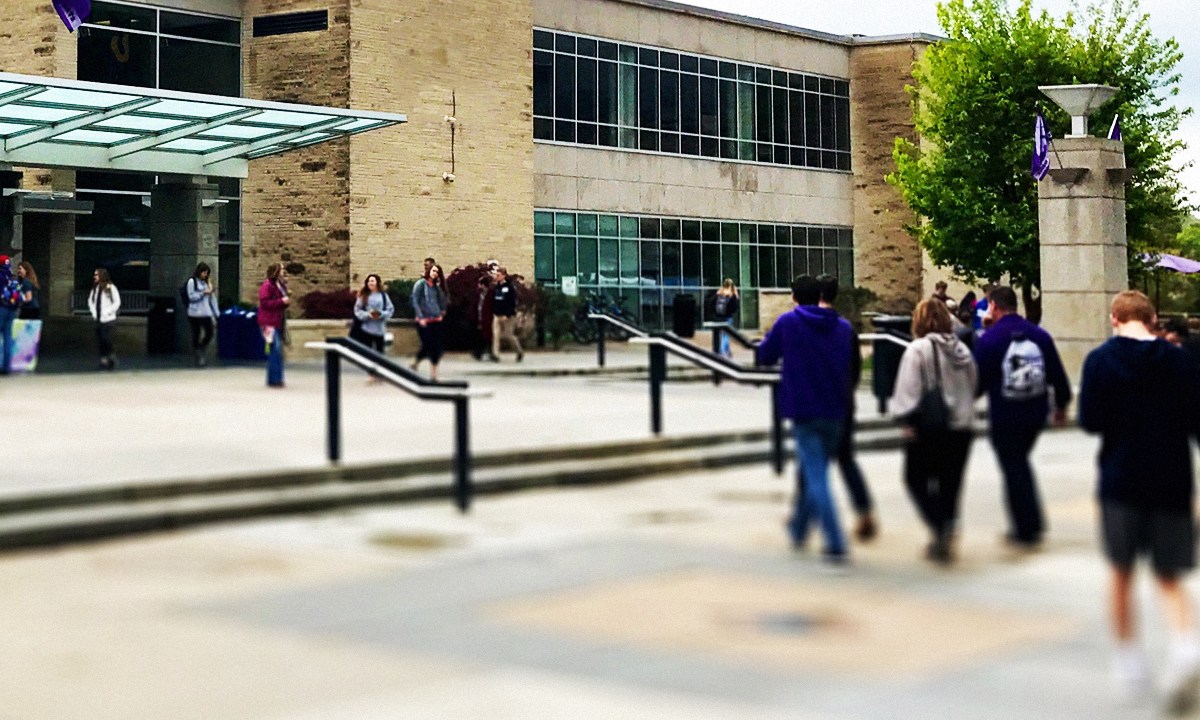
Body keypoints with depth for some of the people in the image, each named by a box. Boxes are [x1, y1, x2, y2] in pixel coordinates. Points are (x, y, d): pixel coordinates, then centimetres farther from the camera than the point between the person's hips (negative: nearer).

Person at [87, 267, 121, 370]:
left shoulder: (110, 287, -7)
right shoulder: (95, 288, 10)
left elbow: (117, 302, -8)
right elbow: (90, 300, 20)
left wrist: (107, 312, -11)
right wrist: (93, 312, 6)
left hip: (107, 319, -6)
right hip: (98, 319, 6)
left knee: (106, 339, -13)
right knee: (100, 340, 6)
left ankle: (111, 358, 3)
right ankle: (103, 360, 13)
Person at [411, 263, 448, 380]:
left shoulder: (436, 286, 14)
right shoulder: (421, 284, -2)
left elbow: (442, 301, 7)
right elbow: (415, 302, -7)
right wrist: (420, 317, -14)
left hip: (436, 320, 5)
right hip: (424, 321, -5)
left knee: (436, 348, 2)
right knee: (427, 346, -5)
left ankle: (433, 374, 8)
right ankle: (415, 363, 22)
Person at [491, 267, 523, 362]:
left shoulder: (510, 287, -10)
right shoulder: (495, 287, 9)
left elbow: (512, 303, -14)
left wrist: (507, 315, -20)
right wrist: (494, 312, 8)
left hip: (508, 316, -6)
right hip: (497, 315, 6)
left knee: (510, 335, 4)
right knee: (496, 335, -7)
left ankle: (520, 352, 24)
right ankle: (495, 354, -10)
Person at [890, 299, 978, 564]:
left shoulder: (918, 349, -12)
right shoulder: (962, 349, 7)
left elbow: (908, 390, -14)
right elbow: (973, 386, 15)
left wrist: (906, 421, -8)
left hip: (927, 428, -6)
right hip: (960, 426, 6)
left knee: (917, 480, 7)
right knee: (950, 482, 13)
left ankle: (940, 525, -13)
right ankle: (943, 541, 16)